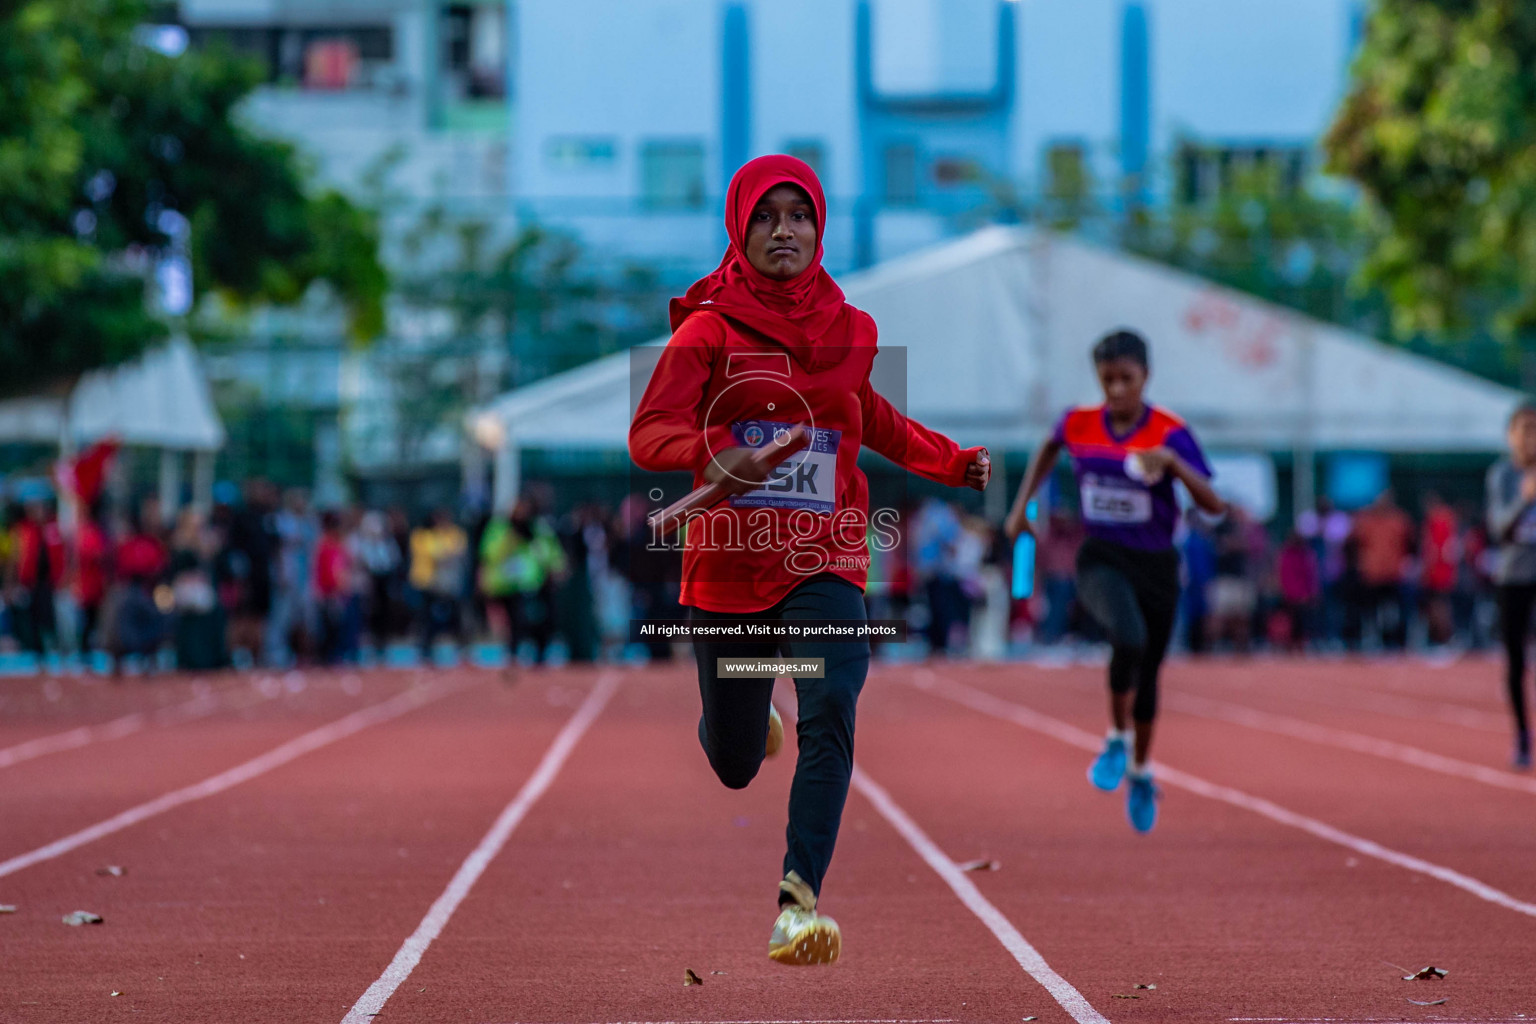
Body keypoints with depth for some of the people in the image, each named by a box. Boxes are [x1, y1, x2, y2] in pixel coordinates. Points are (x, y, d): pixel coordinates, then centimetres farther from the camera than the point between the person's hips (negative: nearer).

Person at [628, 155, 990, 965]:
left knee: (830, 715, -27)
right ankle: (749, 711, 52)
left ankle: (799, 903, -33)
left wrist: (955, 463, 15)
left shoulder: (851, 332, 7)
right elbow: (649, 434, -14)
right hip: (728, 564, -1)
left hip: (825, 563, 1)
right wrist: (711, 455, -34)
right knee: (735, 767, 12)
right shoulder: (708, 330, -4)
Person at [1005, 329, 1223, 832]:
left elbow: (1213, 505, -18)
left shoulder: (1170, 433, -12)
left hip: (1156, 564, 1)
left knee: (1147, 674, 13)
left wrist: (1173, 464, -32)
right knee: (1129, 638, -32)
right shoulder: (1079, 424, -5)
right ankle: (1116, 738, -9)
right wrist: (1021, 504, 15)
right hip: (1102, 560, -1)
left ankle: (1140, 770, 40)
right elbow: (1049, 449, 21)